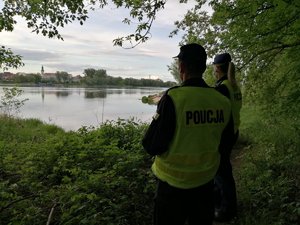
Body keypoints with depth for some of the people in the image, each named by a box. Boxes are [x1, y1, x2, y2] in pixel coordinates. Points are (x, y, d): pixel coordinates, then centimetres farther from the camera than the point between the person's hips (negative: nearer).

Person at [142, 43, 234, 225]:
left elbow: (152, 147, -19)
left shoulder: (173, 98, -22)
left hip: (174, 182, -4)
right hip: (206, 180, 4)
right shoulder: (223, 101, -8)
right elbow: (225, 139, 8)